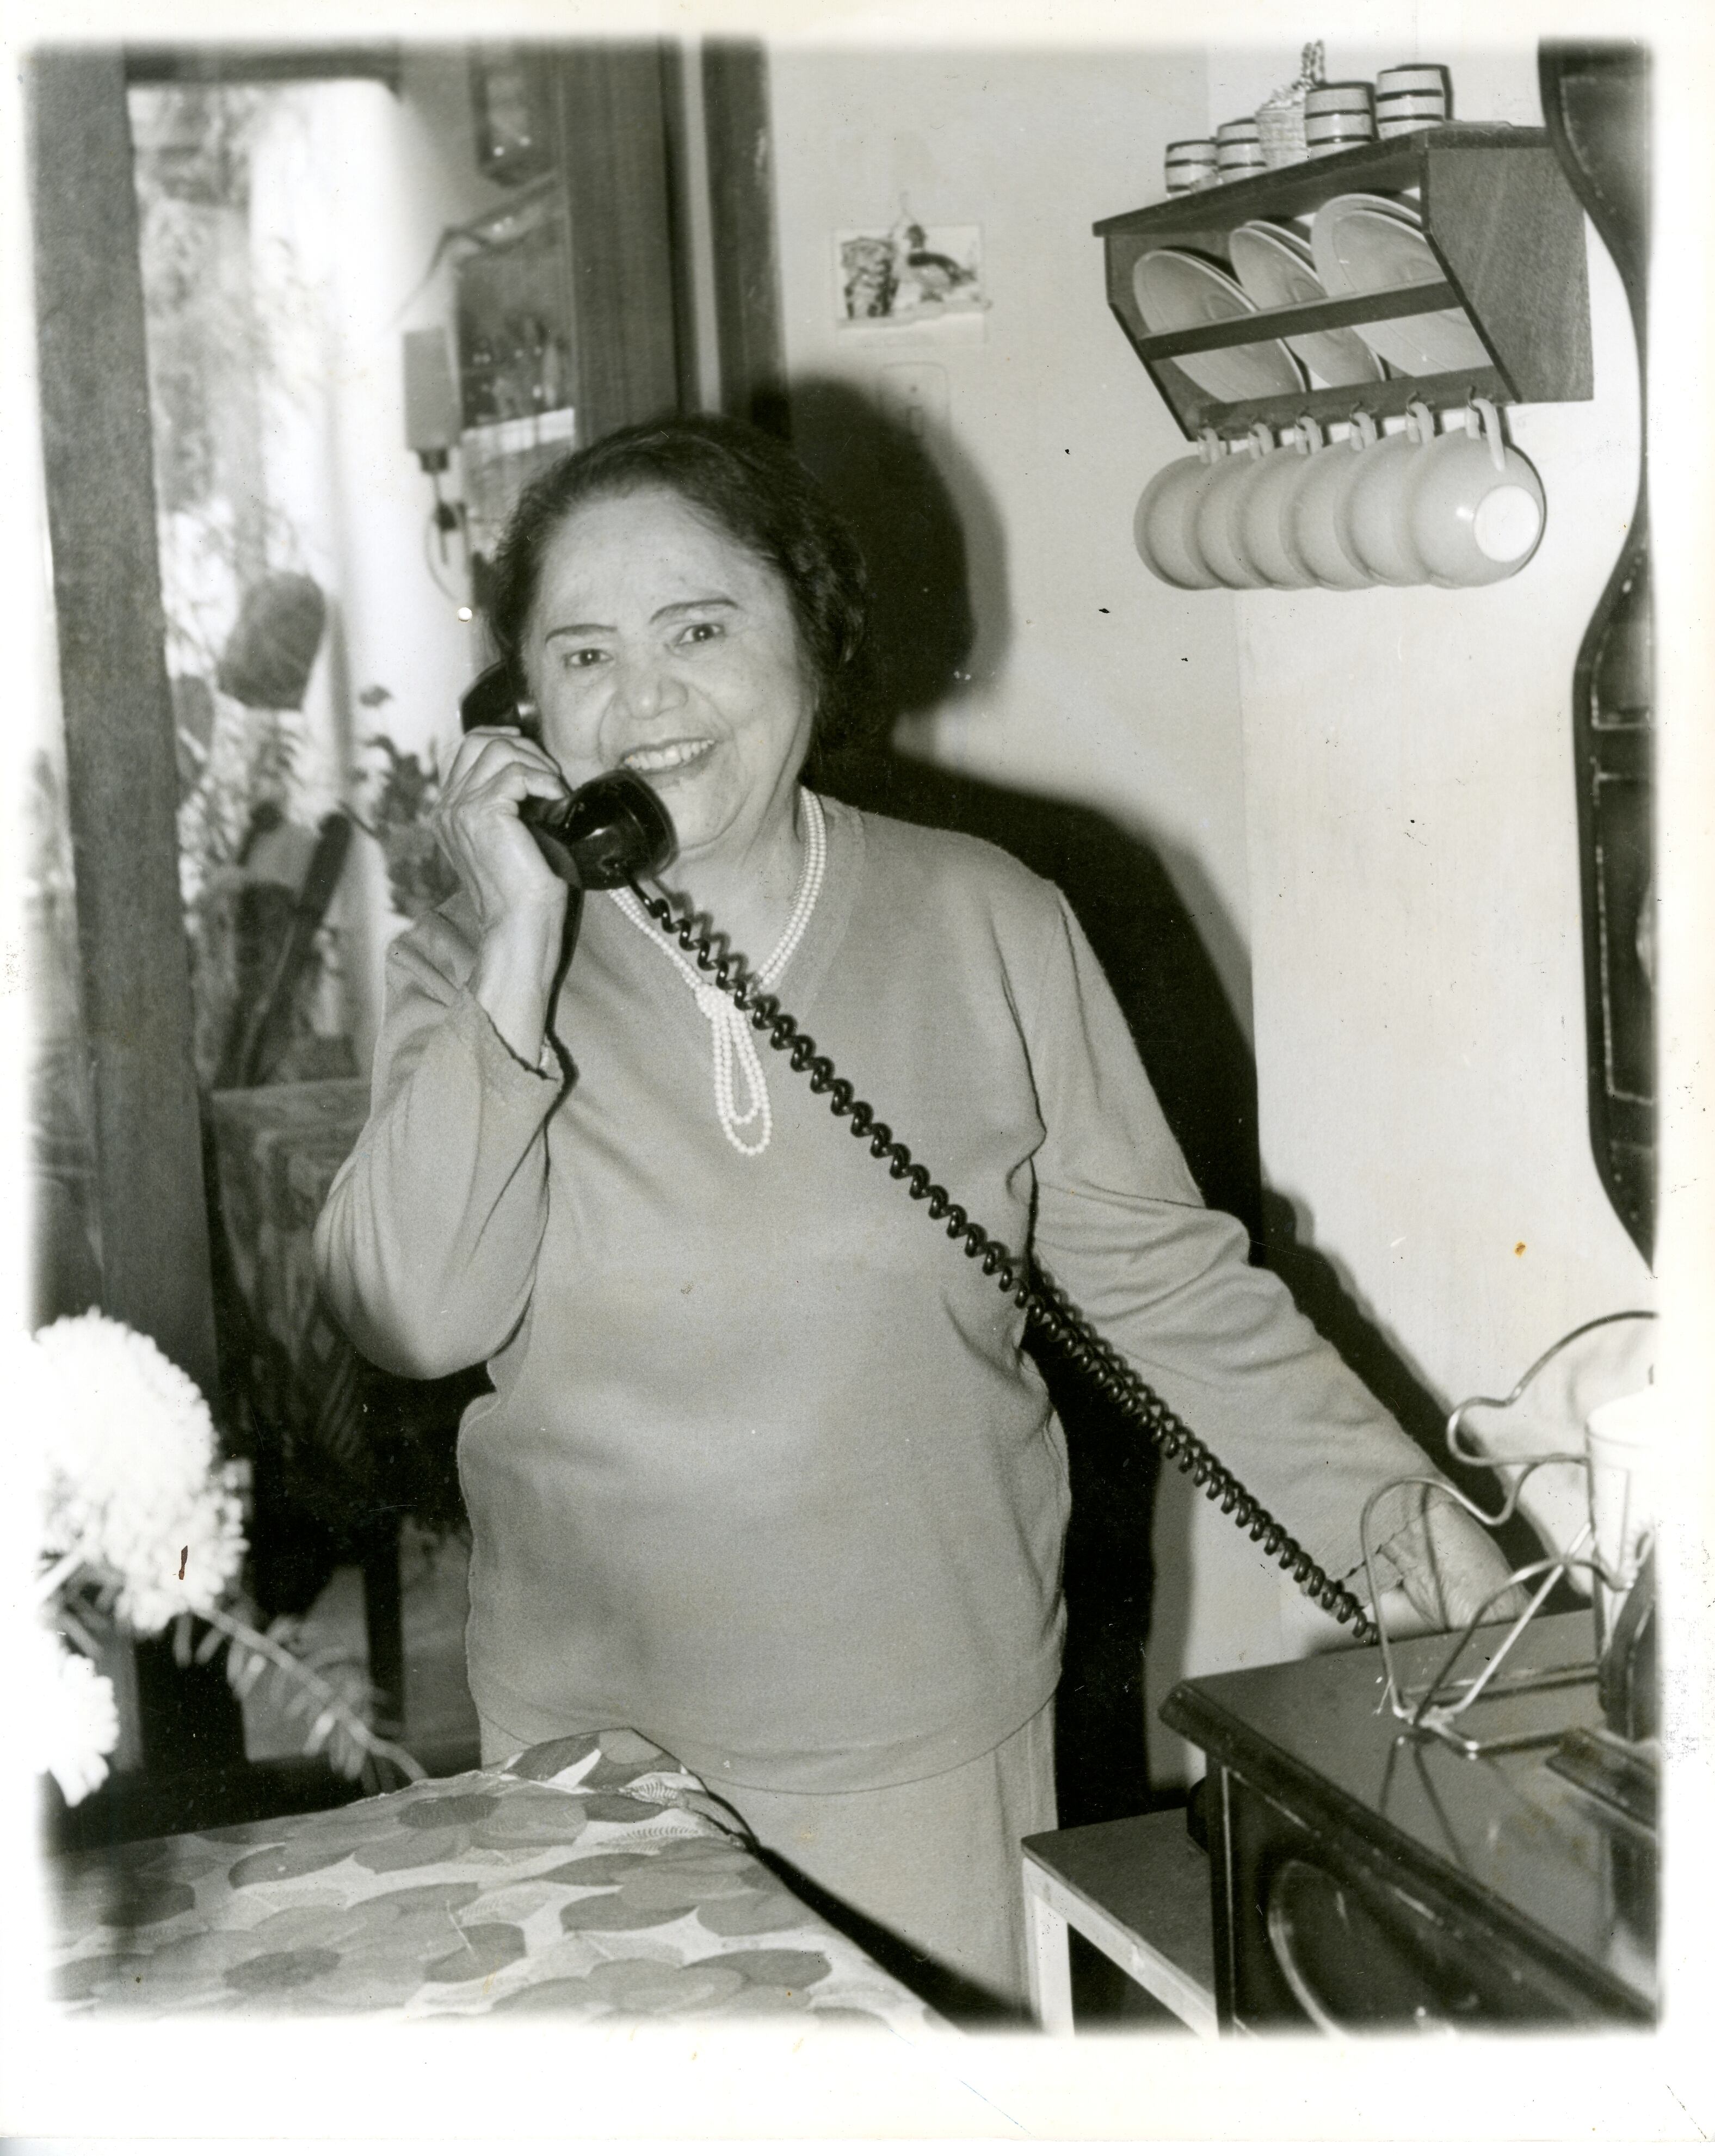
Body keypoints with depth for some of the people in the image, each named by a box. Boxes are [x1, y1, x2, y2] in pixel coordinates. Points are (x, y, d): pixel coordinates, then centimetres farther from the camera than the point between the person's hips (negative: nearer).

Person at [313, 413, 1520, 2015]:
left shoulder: (985, 926, -5)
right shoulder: (475, 967, -3)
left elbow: (1163, 1280, 0)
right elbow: (410, 1321, -16)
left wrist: (1389, 1508, -7)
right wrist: (521, 957, -19)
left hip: (937, 1741, 0)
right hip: (594, 1746, 1)